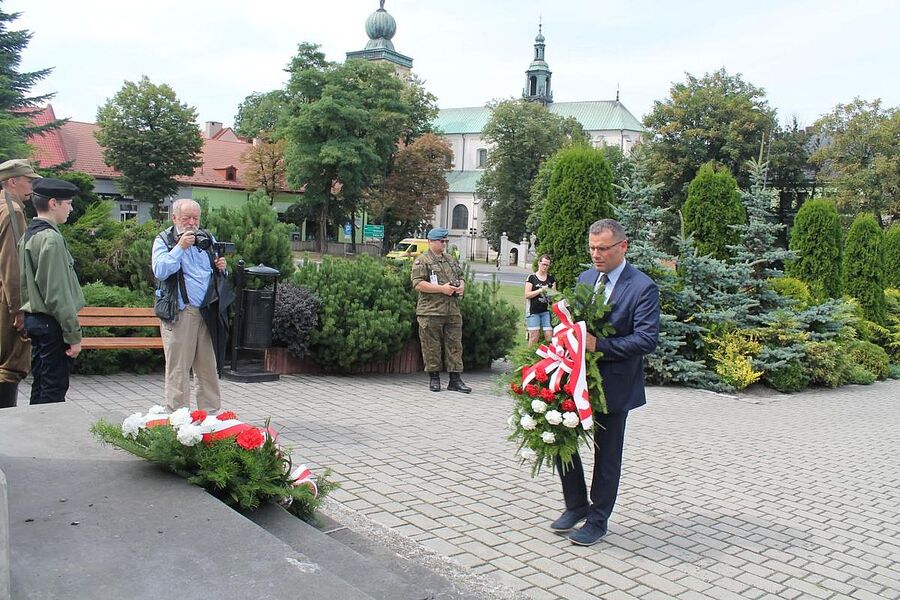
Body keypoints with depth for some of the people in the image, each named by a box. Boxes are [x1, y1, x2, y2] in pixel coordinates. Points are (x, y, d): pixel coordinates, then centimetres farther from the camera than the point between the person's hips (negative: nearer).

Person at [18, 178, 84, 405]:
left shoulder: (28, 236, 13)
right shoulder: (51, 239, -17)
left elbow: (25, 284, 17)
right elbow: (58, 293, -20)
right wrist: (74, 335, -17)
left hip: (34, 320, 10)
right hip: (52, 323, -10)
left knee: (40, 389, 16)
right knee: (54, 391, -4)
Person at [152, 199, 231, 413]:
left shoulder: (207, 239, 16)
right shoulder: (164, 241, 2)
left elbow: (216, 275, 26)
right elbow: (160, 271, -15)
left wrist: (221, 268, 4)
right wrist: (180, 247, -18)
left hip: (207, 313, 5)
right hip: (179, 314, -4)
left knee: (210, 367, 8)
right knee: (178, 368, -2)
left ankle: (211, 414, 17)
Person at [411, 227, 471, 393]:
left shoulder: (451, 260, 19)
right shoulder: (422, 261, -2)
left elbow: (461, 278, 26)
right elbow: (418, 284, -13)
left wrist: (461, 286, 2)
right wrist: (442, 288, -17)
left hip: (453, 311, 6)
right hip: (431, 312, -5)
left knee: (455, 345, 4)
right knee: (432, 347, 1)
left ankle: (455, 380, 9)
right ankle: (434, 379, 12)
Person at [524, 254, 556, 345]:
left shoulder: (551, 278, 13)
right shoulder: (531, 277, 1)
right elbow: (527, 295, -4)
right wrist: (540, 290, -14)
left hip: (546, 311, 3)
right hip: (534, 311, -3)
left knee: (549, 336, -5)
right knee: (534, 337, -6)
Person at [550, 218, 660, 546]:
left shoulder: (642, 288, -14)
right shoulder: (585, 278, 7)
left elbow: (647, 340, -20)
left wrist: (599, 345, -26)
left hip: (613, 383, -6)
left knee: (607, 454, 9)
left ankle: (597, 520, 25)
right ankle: (576, 505, 29)